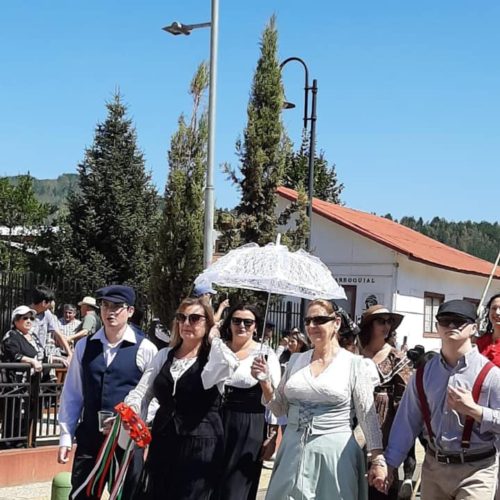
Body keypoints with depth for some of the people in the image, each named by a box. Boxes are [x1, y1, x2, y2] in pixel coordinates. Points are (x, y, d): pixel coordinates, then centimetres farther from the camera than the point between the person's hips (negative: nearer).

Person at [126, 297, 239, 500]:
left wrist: (214, 339, -12)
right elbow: (141, 393, 6)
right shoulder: (164, 355, 10)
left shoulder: (214, 357, -4)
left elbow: (229, 365, -29)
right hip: (163, 445, 5)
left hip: (200, 448, -4)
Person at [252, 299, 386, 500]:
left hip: (334, 452, -4)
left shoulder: (354, 363, -5)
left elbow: (368, 415, -4)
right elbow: (280, 409, 12)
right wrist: (265, 382, -3)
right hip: (293, 451, 4)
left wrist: (378, 458, -9)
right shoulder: (296, 360, 7)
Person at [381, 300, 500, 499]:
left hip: (475, 470, -4)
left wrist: (473, 410, -22)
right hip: (433, 467, 4)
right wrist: (389, 464, 5)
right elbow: (407, 421, 6)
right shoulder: (423, 374, 4)